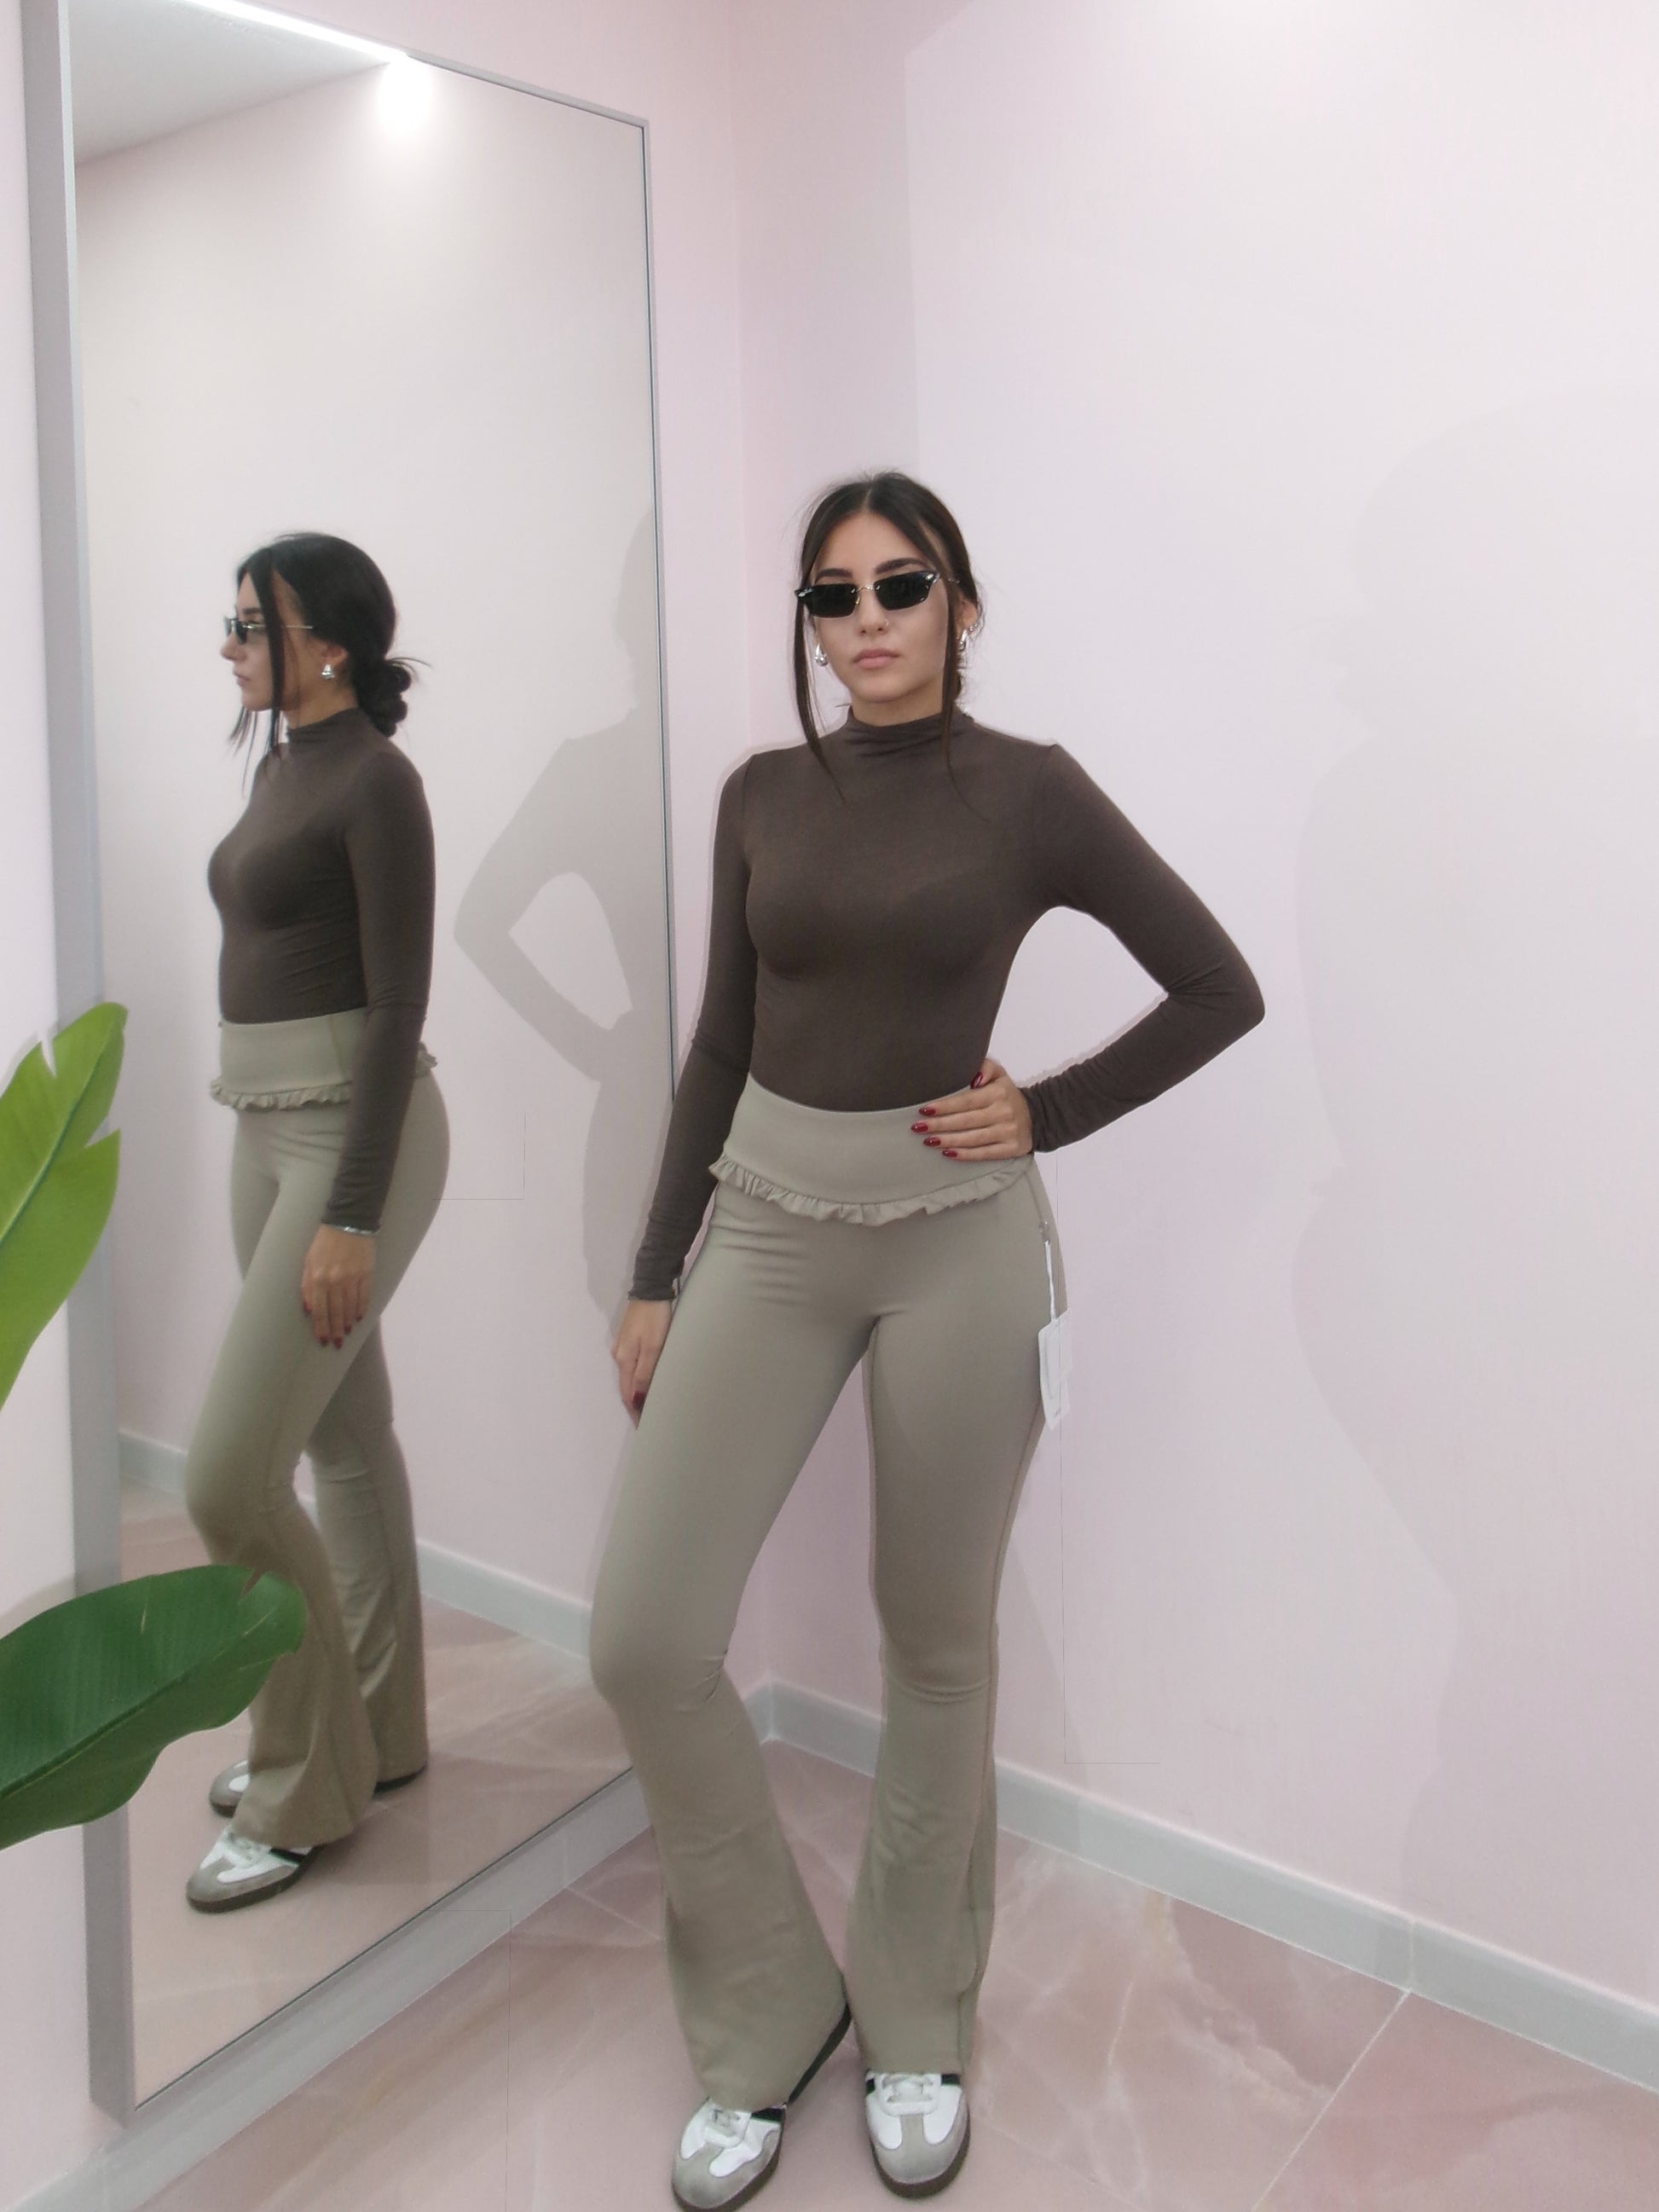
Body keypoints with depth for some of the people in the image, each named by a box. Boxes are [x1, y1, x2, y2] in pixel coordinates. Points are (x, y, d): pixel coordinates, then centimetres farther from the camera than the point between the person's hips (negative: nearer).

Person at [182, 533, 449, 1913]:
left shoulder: (376, 781, -13)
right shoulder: (282, 763, 14)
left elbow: (401, 1006, -17)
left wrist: (352, 1214, -21)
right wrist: (279, 1162, 20)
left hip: (354, 1128, -9)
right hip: (267, 1124, 9)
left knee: (230, 1473, -9)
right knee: (343, 1438, 15)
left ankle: (305, 1790, 10)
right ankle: (375, 1733, 30)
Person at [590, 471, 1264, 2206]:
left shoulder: (1027, 789, -3)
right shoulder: (762, 795, 7)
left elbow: (1220, 991, 1)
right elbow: (721, 1042, 10)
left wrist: (1047, 1114, -3)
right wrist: (655, 1275, 8)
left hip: (955, 1234, -3)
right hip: (768, 1222, 3)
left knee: (936, 1645, 10)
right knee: (646, 1639, -5)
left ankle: (913, 2028, 34)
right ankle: (765, 2014, 20)